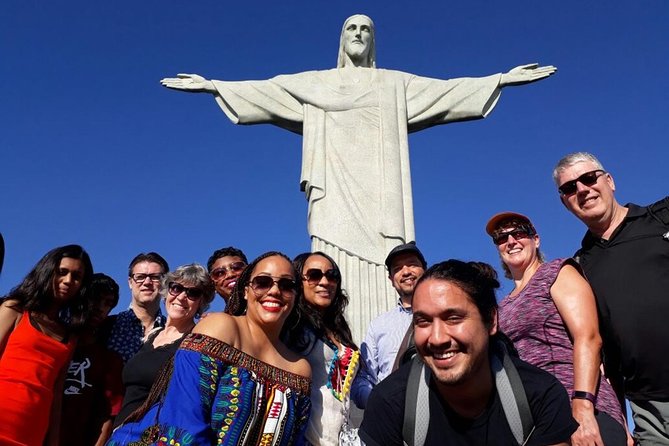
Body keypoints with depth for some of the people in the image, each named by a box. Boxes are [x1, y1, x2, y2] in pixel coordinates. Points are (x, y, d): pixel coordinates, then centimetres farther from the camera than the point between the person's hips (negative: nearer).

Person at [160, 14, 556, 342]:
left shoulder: (396, 84, 22)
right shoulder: (315, 83, 22)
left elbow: (448, 89, 14)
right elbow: (264, 90, 15)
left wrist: (503, 78, 6)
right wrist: (212, 85, 6)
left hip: (379, 194, 0)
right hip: (337, 194, 0)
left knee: (383, 281, -12)